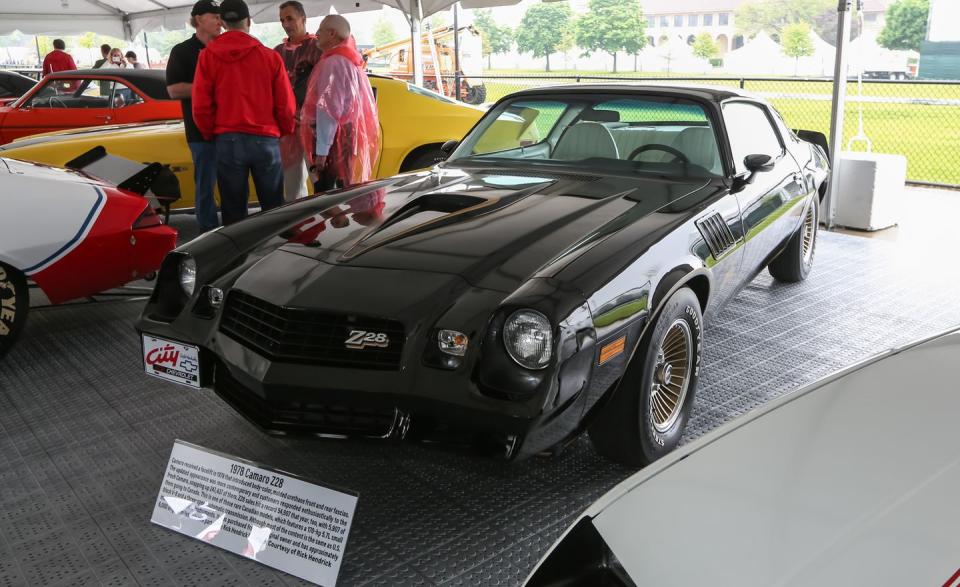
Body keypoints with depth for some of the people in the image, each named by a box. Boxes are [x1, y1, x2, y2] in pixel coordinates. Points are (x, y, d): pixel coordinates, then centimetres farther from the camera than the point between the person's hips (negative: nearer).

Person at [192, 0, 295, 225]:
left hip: (228, 141, 0)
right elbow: (285, 105, 0)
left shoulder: (208, 56, 0)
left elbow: (201, 106, -1)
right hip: (265, 140, 0)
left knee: (233, 209, 8)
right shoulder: (270, 56, -2)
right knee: (273, 207, 9)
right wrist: (285, 131, 19)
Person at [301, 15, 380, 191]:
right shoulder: (350, 61, 18)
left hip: (335, 142, -10)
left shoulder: (333, 62, -13)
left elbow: (328, 109, -20)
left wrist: (321, 150, -21)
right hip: (350, 140, 10)